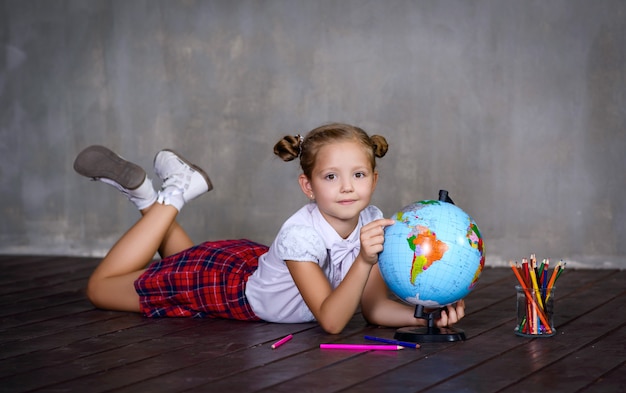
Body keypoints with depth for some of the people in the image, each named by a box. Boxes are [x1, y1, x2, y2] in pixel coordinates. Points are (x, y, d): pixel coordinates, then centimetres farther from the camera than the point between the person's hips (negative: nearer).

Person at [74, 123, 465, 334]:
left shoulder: (371, 222, -22)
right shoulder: (301, 234, -39)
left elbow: (374, 307, -18)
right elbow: (331, 320, -41)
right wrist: (363, 260, -55)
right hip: (227, 282, -6)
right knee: (102, 287, 10)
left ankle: (149, 196, 33)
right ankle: (172, 196, 15)